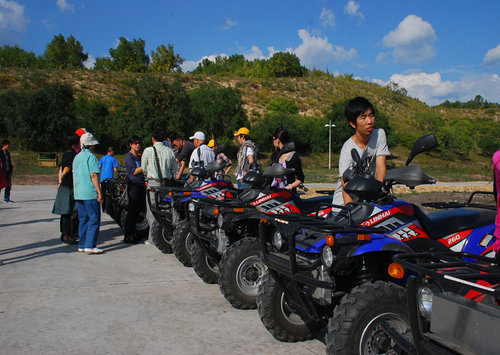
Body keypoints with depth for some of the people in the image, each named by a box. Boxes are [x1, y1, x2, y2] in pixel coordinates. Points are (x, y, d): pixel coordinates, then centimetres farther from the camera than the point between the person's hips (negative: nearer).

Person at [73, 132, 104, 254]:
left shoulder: (77, 157, 16)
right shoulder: (91, 157, -9)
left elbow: (75, 175, 20)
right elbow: (93, 175, -15)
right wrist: (99, 192, -14)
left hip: (78, 193, 8)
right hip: (90, 193, -8)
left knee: (83, 219, 12)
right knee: (94, 219, -5)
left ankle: (82, 245, 13)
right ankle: (90, 246, -9)